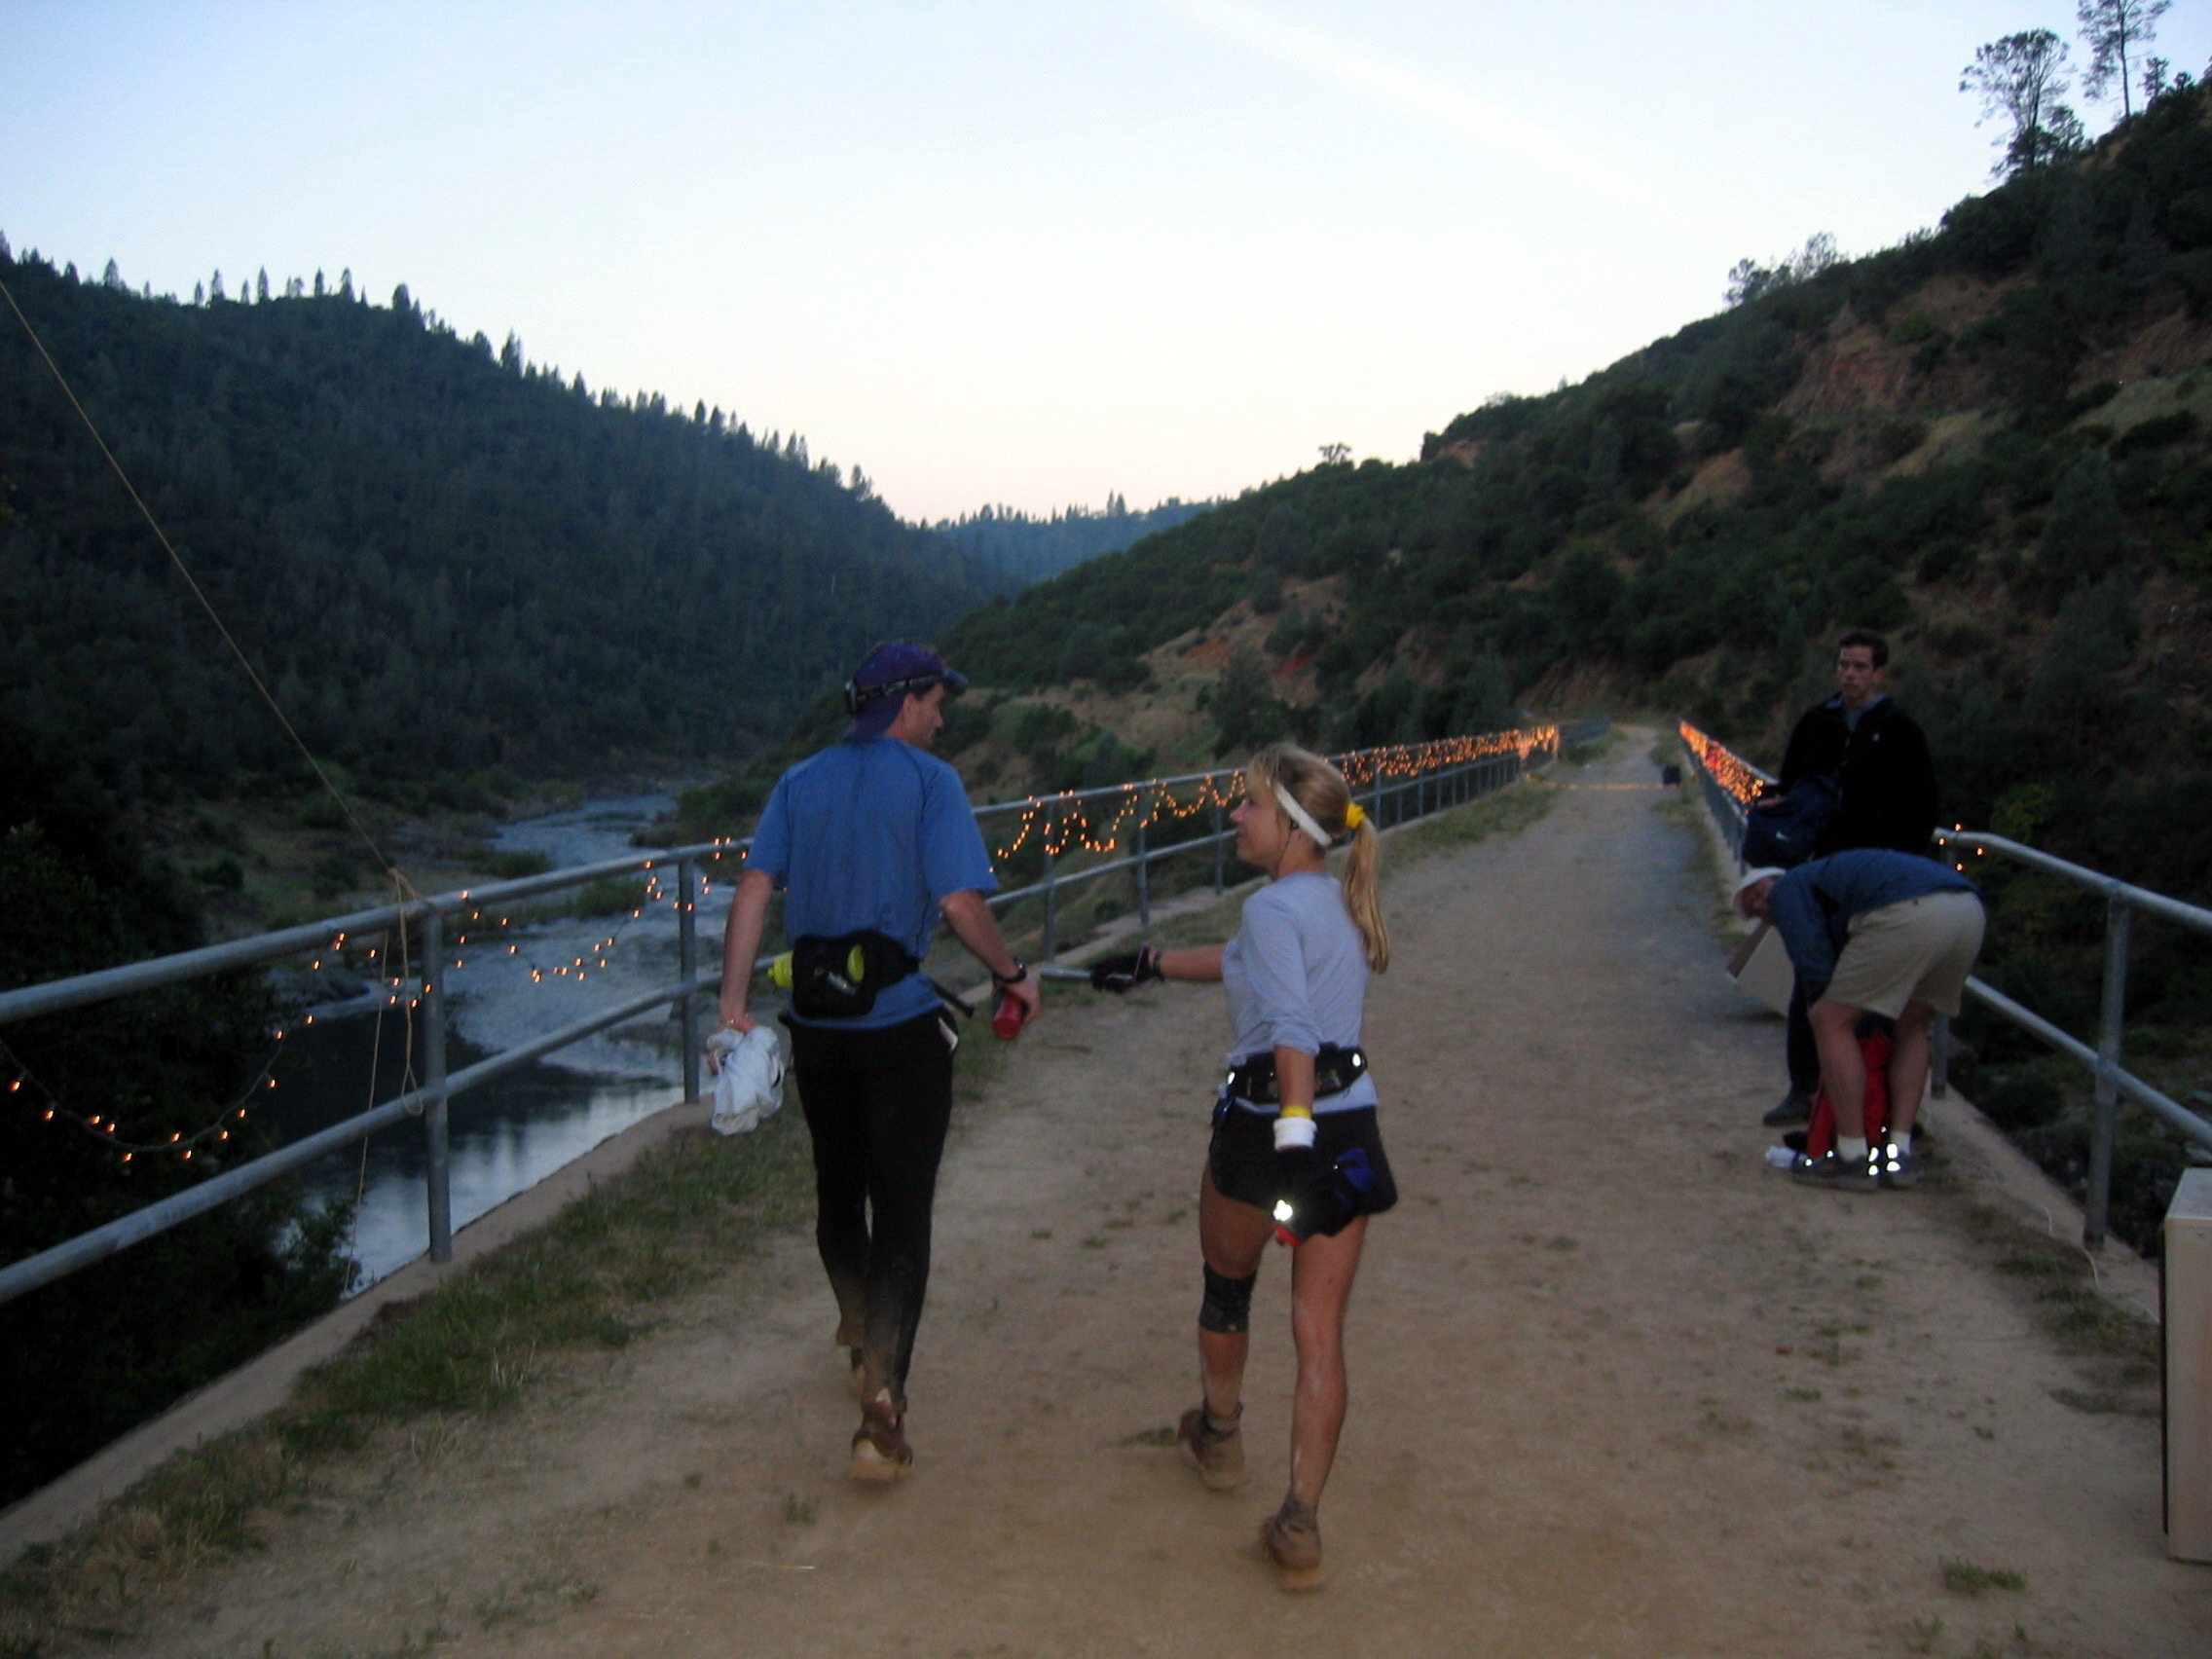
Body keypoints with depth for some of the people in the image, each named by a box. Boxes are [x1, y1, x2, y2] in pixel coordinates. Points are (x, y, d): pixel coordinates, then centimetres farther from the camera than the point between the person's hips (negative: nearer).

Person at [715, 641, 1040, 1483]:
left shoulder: (801, 782, 7)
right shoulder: (929, 782, -8)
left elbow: (753, 890, -1)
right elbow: (960, 903, -17)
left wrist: (733, 1004, -2)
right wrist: (1013, 975, -2)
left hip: (816, 1024, 5)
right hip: (902, 1025, -5)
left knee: (838, 1192, 21)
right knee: (901, 1210, -1)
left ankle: (863, 1340, 44)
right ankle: (881, 1405, -8)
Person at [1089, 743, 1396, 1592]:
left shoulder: (1273, 906, -14)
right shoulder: (1340, 904, 11)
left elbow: (1293, 1030, -29)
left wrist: (1294, 1136, -37)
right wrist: (1152, 963, 35)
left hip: (1265, 1129, -6)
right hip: (1350, 1131, 6)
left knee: (1226, 1289, 22)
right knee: (1320, 1331, 6)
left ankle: (1217, 1437, 45)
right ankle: (1300, 1528, 6)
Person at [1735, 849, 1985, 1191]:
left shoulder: (1787, 889, 19)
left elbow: (1814, 965, 5)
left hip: (1908, 914, -9)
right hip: (1970, 910, 9)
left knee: (1831, 1021, 3)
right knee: (1912, 1026, 26)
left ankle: (1853, 1158, 3)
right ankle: (1900, 1153, 18)